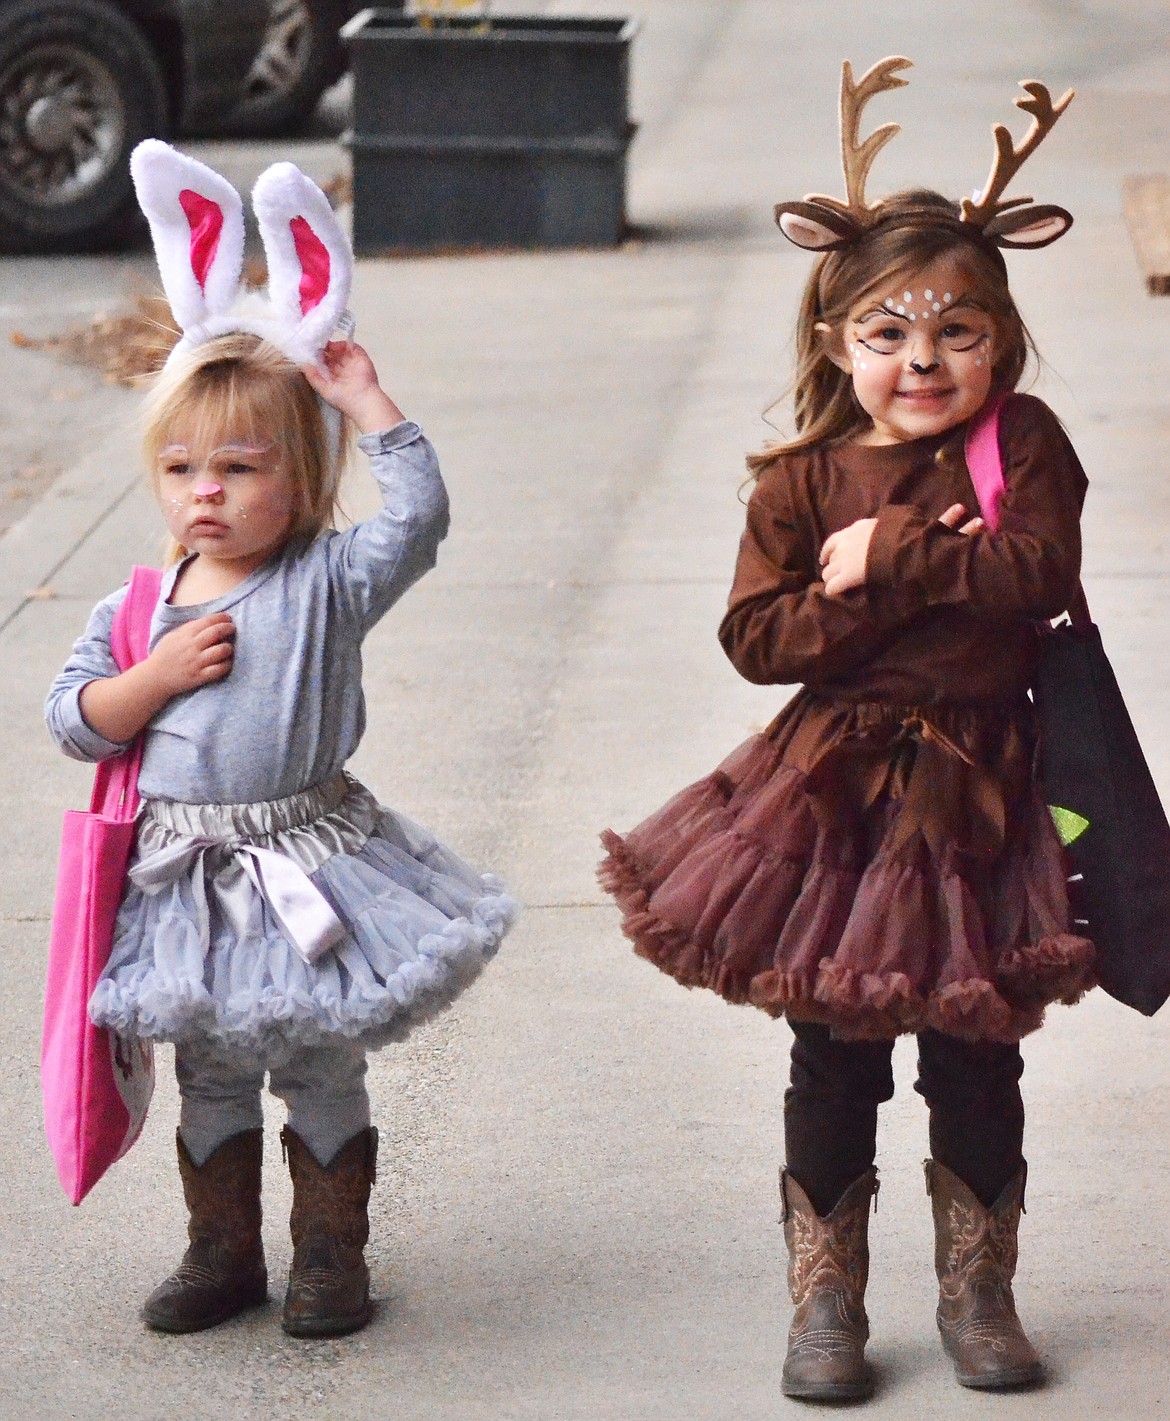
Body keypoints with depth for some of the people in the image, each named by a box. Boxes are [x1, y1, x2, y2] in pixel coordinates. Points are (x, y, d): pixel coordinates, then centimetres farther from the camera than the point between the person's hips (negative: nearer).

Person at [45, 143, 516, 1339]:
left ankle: (331, 1253, 20)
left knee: (320, 1068, 7)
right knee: (208, 1077, 14)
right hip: (186, 873, 3)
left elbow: (419, 515, -19)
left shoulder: (329, 586, -7)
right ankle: (221, 1252, 27)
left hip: (308, 863, -3)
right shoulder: (139, 609, 2)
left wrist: (366, 401, -18)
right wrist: (153, 677, -14)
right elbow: (72, 721, 3)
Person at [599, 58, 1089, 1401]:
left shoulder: (1025, 444, -3)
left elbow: (1039, 566, -20)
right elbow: (755, 637, -9)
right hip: (838, 798, 0)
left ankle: (977, 1290, 26)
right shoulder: (803, 481, -2)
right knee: (835, 1061, 7)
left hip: (977, 798, 0)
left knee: (976, 1059, 11)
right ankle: (825, 1300, 19)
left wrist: (883, 557, -18)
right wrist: (907, 582, -17)